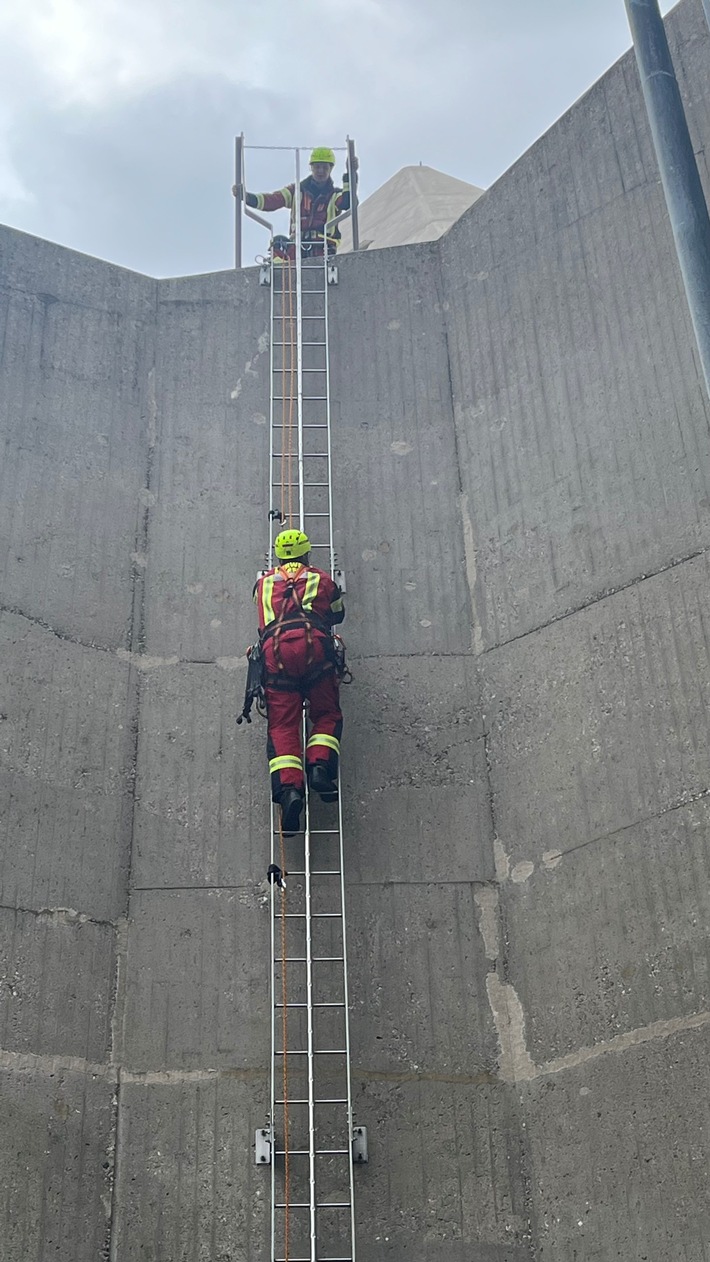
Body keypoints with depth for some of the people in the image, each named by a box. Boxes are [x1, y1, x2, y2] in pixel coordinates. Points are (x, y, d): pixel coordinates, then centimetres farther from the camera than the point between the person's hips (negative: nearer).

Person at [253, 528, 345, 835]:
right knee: (327, 716, 12)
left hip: (275, 651, 1)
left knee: (282, 725, -2)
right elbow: (338, 615, 39)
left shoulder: (264, 583, 27)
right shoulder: (321, 579, 24)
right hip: (314, 647, -1)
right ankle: (319, 766, -14)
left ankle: (289, 787, -22)